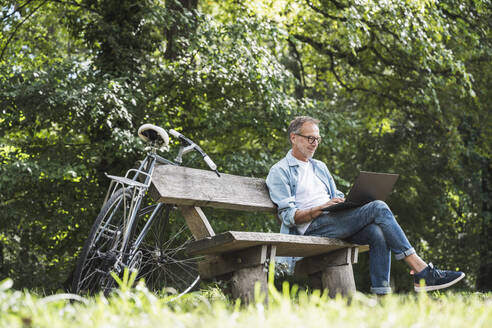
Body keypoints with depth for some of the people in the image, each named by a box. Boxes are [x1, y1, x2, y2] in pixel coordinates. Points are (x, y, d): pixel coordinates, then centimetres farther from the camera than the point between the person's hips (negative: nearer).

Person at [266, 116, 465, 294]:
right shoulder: (280, 172, 4)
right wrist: (322, 208, -19)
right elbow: (289, 216, -6)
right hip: (311, 228, -7)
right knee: (378, 208, -23)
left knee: (378, 232, -26)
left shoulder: (320, 167, 28)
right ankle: (422, 272, -26)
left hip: (334, 224, 7)